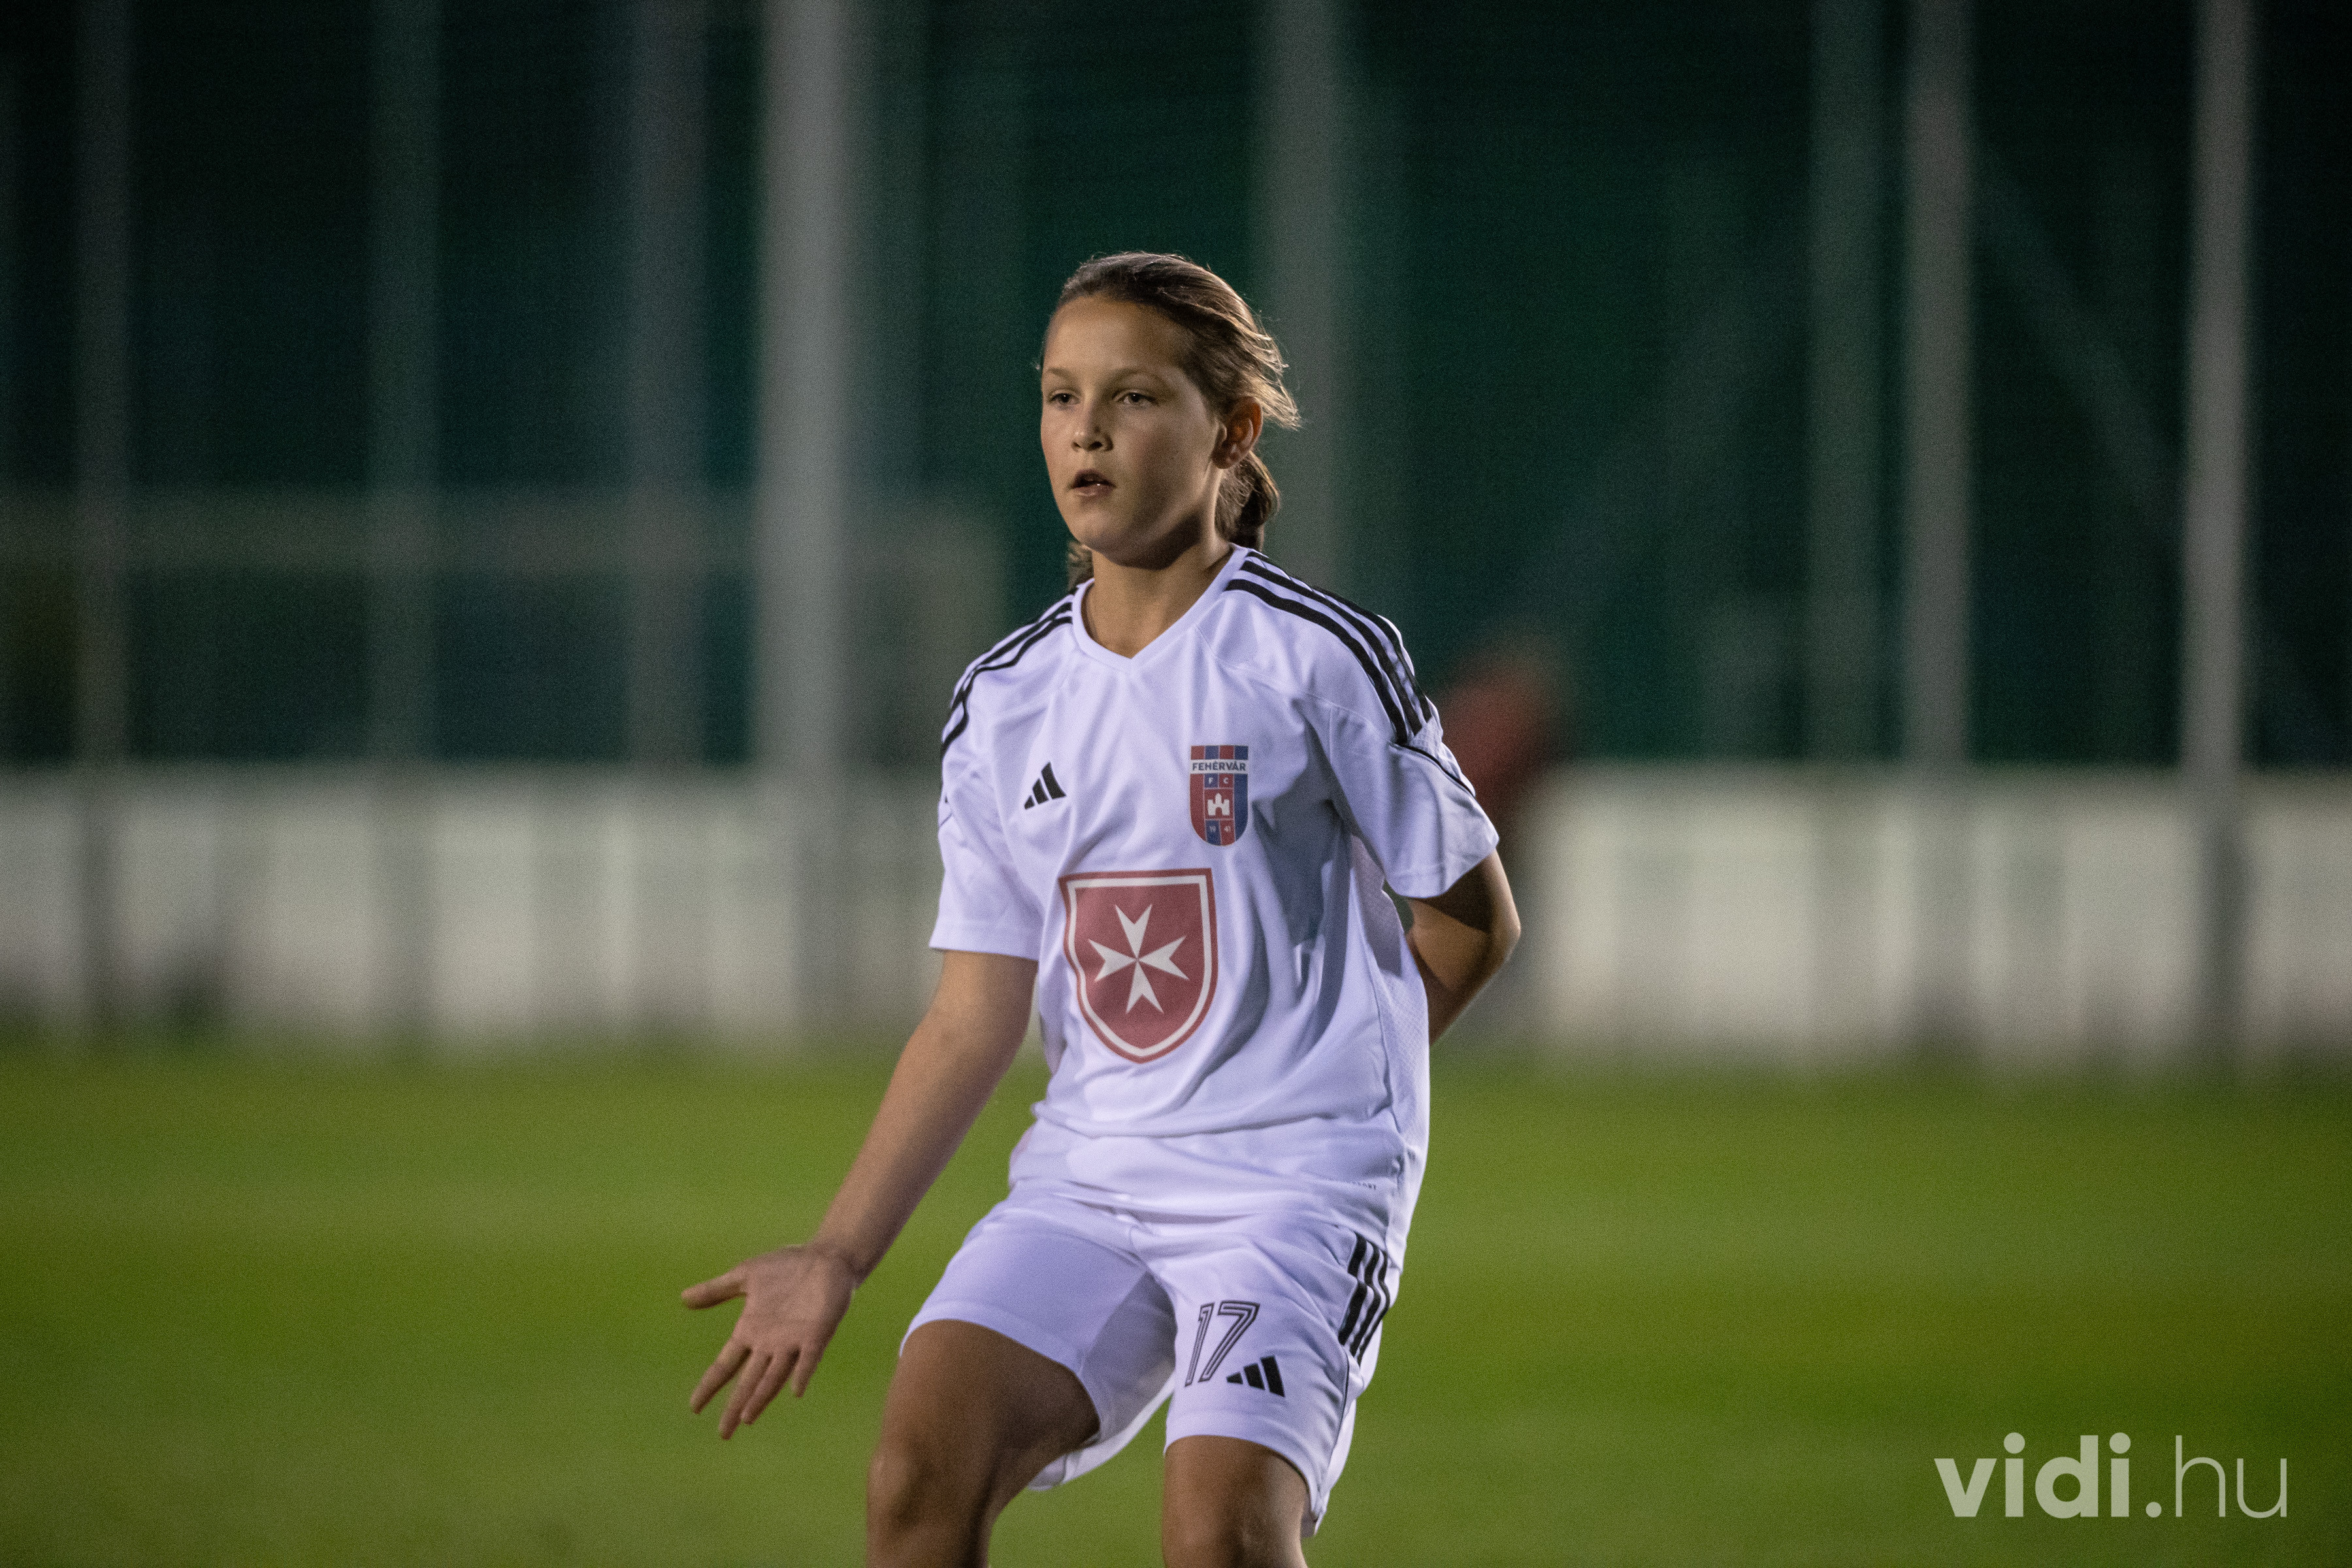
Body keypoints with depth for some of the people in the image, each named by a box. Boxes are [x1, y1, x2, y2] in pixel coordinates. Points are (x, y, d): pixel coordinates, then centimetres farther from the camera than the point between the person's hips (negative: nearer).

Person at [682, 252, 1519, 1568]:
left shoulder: (1317, 657, -5)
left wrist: (1310, 1091, 5)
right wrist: (838, 1258, 7)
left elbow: (1474, 919, 4)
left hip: (1300, 1180, -5)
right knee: (923, 1458, -18)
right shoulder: (1004, 705, 10)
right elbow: (976, 1018, 12)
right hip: (1086, 1177, 5)